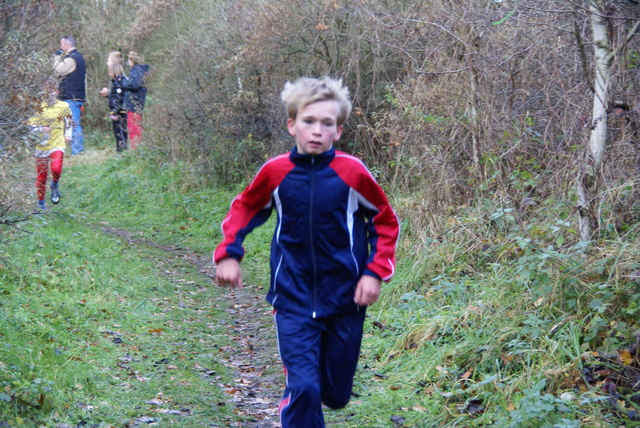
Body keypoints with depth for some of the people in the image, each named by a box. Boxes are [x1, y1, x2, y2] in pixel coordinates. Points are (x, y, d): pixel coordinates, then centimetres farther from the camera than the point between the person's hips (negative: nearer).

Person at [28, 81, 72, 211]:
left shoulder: (64, 106, 4)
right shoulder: (39, 107, -1)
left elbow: (68, 121, 21)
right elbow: (30, 124, -1)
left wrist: (68, 134, 10)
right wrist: (41, 129, -17)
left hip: (57, 143, 0)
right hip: (42, 145, 0)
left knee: (56, 168, -25)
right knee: (41, 175, 5)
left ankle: (55, 185, 10)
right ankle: (41, 203, 21)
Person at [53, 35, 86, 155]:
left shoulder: (71, 59, -14)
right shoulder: (78, 57, 18)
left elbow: (57, 71, -12)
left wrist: (57, 57, -2)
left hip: (71, 97, -10)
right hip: (79, 96, 10)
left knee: (74, 124, -10)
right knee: (77, 124, 13)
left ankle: (76, 150, -11)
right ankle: (80, 149, 17)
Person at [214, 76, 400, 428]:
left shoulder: (353, 172, -11)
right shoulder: (276, 172, -8)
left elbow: (385, 221, 3)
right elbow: (243, 210, 11)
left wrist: (375, 272, -6)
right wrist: (228, 253, -3)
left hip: (345, 300, 1)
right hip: (294, 302, -1)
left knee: (336, 394, 14)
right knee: (303, 389, -12)